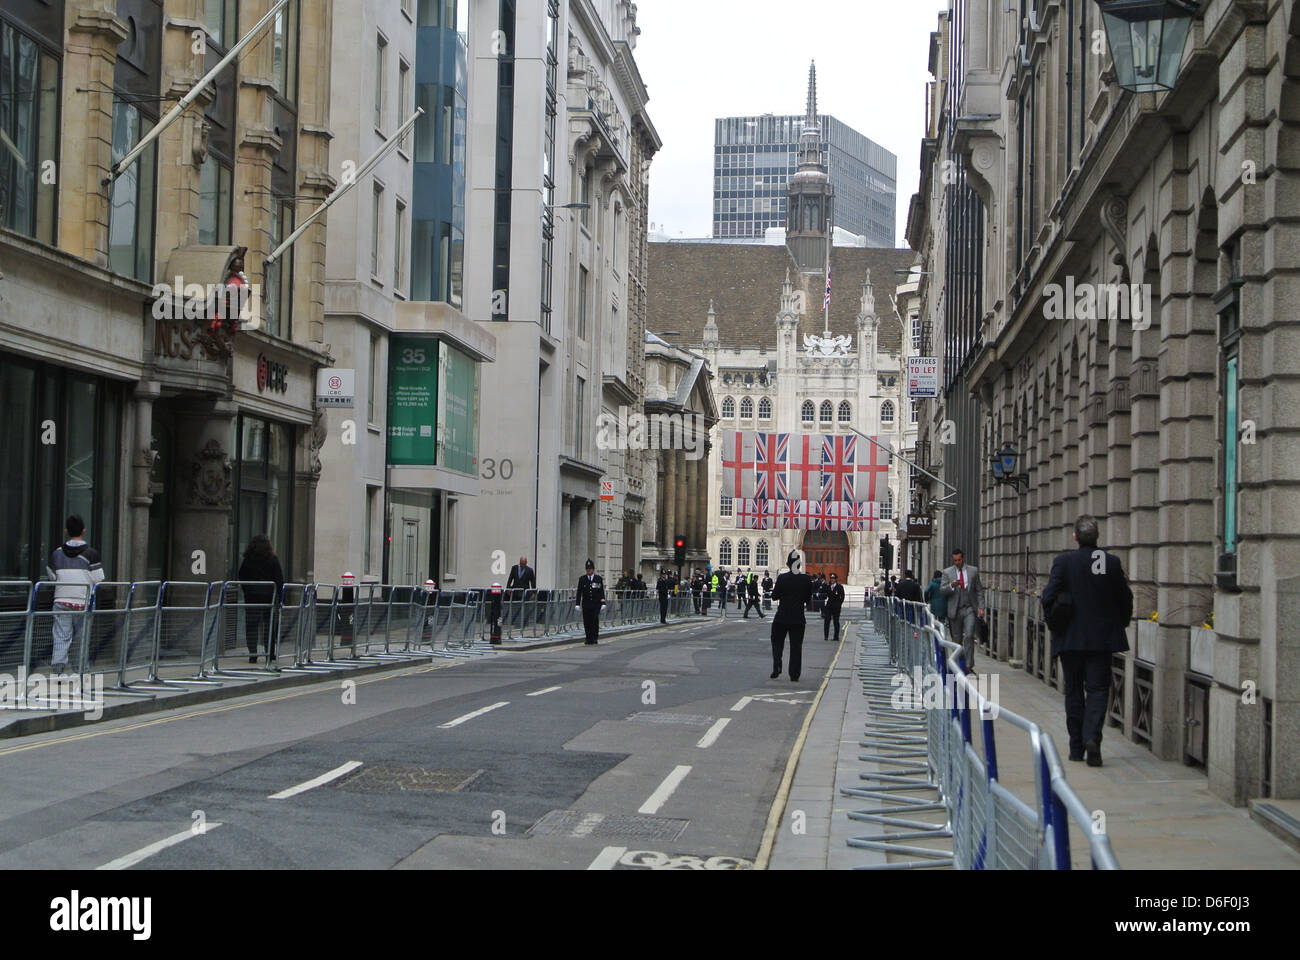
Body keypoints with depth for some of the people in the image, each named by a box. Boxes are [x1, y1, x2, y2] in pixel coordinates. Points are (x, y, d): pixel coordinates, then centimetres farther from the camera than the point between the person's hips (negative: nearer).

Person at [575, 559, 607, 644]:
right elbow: (579, 592, 6)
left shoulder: (599, 579, 4)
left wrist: (603, 603, -2)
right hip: (586, 604, 1)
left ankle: (595, 638, 3)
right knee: (586, 622, 0)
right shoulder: (582, 579, 6)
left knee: (595, 621, -8)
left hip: (596, 604, -1)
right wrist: (578, 604, -1)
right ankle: (589, 639, 8)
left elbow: (602, 592, 5)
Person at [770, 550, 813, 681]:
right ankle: (794, 675, 7)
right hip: (798, 618, 1)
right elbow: (808, 598, 3)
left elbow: (774, 596, -5)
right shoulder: (806, 579, -5)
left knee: (777, 642, 15)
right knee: (796, 646, 8)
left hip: (781, 617, -1)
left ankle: (776, 669, 1)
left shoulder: (782, 578, -10)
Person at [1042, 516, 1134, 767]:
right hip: (1102, 638, 0)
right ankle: (1092, 737, -18)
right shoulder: (1112, 563, -4)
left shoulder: (1063, 562, -9)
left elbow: (1048, 597, -10)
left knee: (1074, 692, 10)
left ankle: (1077, 748, 15)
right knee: (1097, 689, 4)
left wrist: (1053, 623, 6)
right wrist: (1120, 624, 19)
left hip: (1070, 638, 0)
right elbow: (1125, 598, 3)